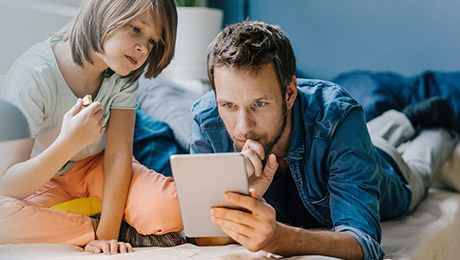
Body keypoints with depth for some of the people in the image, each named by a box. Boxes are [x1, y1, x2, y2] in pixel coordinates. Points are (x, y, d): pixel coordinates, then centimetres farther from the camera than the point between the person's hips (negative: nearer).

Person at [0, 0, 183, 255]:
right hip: (44, 181, -1)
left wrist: (107, 235, -26)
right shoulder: (32, 77, -27)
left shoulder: (122, 74, -11)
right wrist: (69, 142, -44)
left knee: (170, 208, -31)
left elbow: (118, 153, -17)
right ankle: (131, 234, -23)